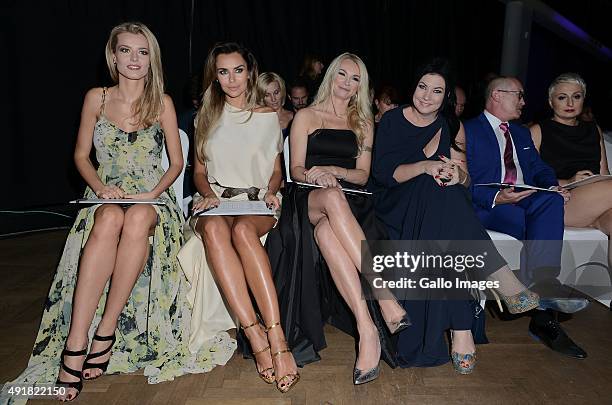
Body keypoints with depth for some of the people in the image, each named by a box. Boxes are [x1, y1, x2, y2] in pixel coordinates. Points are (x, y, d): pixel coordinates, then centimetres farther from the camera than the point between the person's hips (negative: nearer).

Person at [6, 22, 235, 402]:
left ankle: (107, 329, -29)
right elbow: (81, 155, 11)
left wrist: (154, 193, -11)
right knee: (109, 219, -38)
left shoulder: (162, 102, 7)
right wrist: (101, 187, -9)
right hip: (107, 196, 0)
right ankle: (75, 345, -39)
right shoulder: (96, 98, 9)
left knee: (137, 219, -39)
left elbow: (177, 161, 6)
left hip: (152, 199, 0)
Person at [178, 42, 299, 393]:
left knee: (243, 230, -39)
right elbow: (199, 170, 18)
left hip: (257, 205, -1)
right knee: (214, 229, -38)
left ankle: (276, 336, -44)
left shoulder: (268, 117, 14)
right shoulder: (207, 117, 18)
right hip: (216, 201, 1)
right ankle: (256, 335, -43)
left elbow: (276, 170, 17)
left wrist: (271, 190, -3)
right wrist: (208, 193, -2)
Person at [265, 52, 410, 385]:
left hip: (349, 201, 1)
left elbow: (362, 175, 13)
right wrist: (314, 175, -16)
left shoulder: (363, 124, 23)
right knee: (333, 197, -41)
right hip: (309, 199, -1)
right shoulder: (306, 116, 17)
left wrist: (332, 171, -7)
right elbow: (296, 170, 8)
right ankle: (385, 297, -46)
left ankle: (366, 328, -45)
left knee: (326, 230, -39)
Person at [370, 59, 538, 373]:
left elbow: (465, 180, 10)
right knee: (439, 198, -37)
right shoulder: (393, 121, 3)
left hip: (439, 206, 3)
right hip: (397, 204, -3)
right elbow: (382, 173, -8)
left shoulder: (452, 127, 13)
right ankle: (506, 283, -37)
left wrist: (458, 174, -16)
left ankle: (458, 329, -36)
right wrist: (425, 166, -23)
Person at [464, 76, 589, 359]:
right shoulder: (468, 130, 6)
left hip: (528, 201, 5)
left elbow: (540, 170, 22)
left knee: (552, 200, -30)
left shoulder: (522, 134, 31)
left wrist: (552, 187, -2)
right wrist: (496, 197, -22)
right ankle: (543, 313, -33)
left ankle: (542, 283, -41)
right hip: (489, 207, -5)